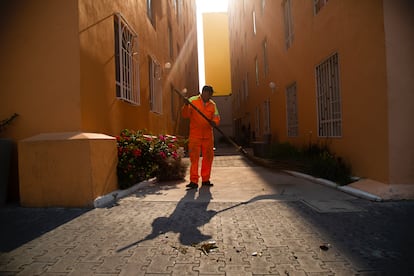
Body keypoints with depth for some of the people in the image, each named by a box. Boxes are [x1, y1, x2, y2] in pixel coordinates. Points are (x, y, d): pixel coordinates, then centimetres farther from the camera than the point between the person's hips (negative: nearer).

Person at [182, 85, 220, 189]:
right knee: (194, 157, -6)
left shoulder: (212, 104, 11)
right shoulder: (192, 100, 2)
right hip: (195, 134, -4)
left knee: (208, 157, 8)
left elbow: (216, 117, 8)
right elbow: (185, 115, -3)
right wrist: (186, 105, -21)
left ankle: (205, 179, 20)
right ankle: (194, 181, -1)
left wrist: (214, 122, -14)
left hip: (208, 135, 4)